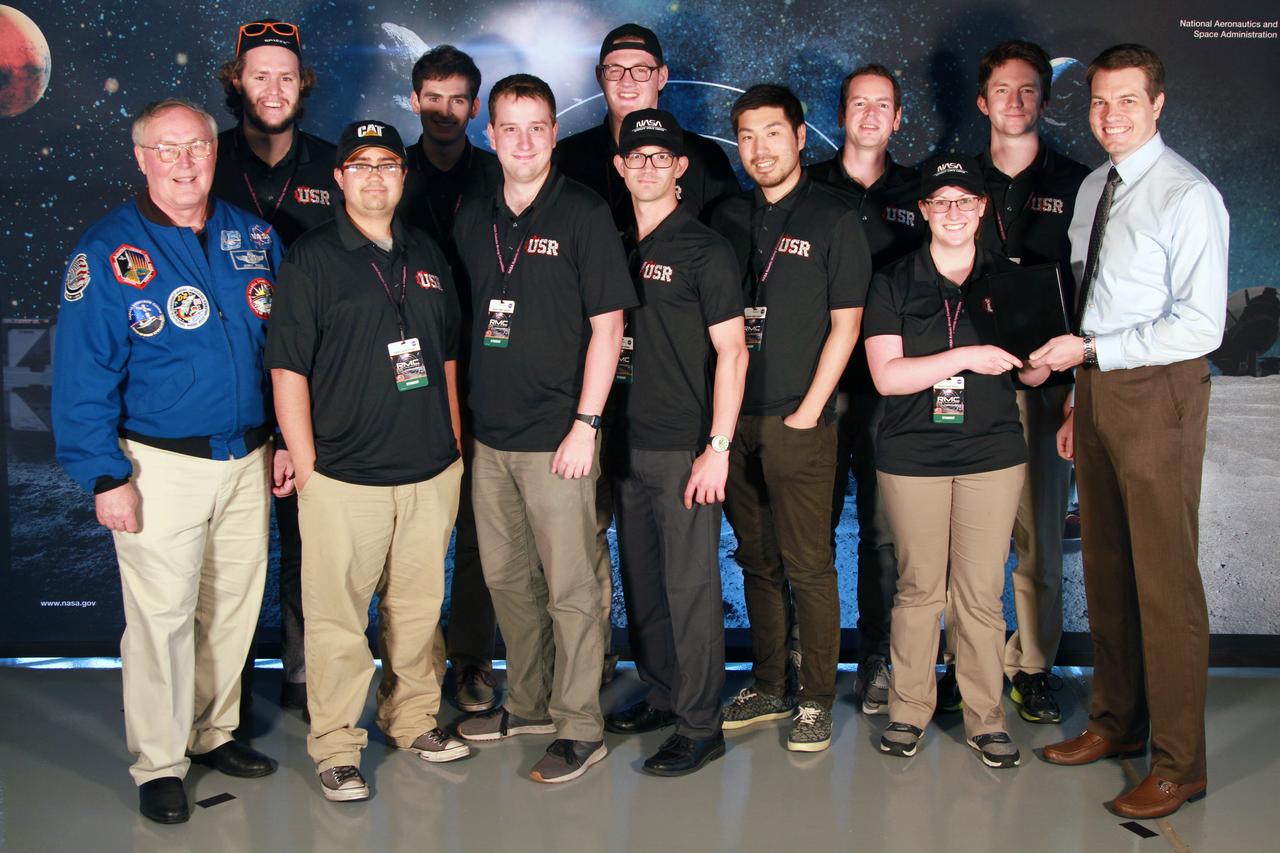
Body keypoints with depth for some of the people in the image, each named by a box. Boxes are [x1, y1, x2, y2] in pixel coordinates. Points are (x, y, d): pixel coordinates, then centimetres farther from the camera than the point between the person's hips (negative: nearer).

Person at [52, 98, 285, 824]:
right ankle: (159, 764, 16)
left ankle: (215, 732, 32)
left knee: (235, 604, 14)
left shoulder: (252, 236, 6)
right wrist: (106, 477, -13)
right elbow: (84, 376, -9)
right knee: (162, 615, 0)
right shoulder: (109, 252, -7)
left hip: (248, 460, 5)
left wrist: (288, 439, 10)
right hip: (162, 465, -4)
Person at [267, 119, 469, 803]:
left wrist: (454, 445, 15)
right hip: (344, 477, -5)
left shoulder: (426, 256, 13)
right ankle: (335, 746, 14)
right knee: (338, 617, 0)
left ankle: (413, 719, 31)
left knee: (418, 605, 14)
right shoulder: (312, 259, -3)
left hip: (431, 472, 5)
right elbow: (288, 368, -6)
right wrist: (305, 467, -10)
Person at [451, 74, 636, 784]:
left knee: (569, 587, 0)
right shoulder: (473, 219, 10)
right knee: (507, 578, 15)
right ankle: (528, 704, 31)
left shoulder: (582, 212, -6)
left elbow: (607, 325, -9)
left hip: (555, 436, -6)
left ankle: (579, 727, 12)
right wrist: (461, 409, 12)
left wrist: (586, 424, -14)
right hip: (489, 434, 6)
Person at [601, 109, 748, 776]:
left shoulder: (706, 250, -6)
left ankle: (699, 725, 9)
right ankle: (660, 695, 30)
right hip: (627, 443, 6)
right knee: (640, 579, 14)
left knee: (690, 584, -2)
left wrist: (718, 447, -16)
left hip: (684, 447, -6)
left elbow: (731, 352, -10)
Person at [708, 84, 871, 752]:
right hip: (733, 419, 5)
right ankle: (768, 687, 24)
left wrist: (807, 412, -9)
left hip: (798, 422, -4)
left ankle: (816, 699, 11)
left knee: (808, 566, 0)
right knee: (756, 560, 12)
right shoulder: (726, 218, 11)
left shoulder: (834, 220, -2)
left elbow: (845, 325, -4)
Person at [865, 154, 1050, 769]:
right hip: (913, 456, -1)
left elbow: (1032, 373, 9)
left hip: (992, 453, 1)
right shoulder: (894, 284, 4)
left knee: (982, 591, 3)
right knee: (919, 586, 4)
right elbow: (886, 374, -7)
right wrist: (967, 357, -16)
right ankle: (908, 709, 17)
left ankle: (985, 717, 14)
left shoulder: (1007, 280, 10)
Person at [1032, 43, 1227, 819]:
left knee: (1165, 580, -1)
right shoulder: (1093, 188, 13)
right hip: (1099, 387, 7)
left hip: (1158, 396, -7)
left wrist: (1090, 350, -17)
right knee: (1105, 569, 14)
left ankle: (1179, 764, 11)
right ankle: (1117, 722, 30)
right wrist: (1079, 400, 13)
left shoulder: (1187, 196, -12)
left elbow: (1201, 326, -17)